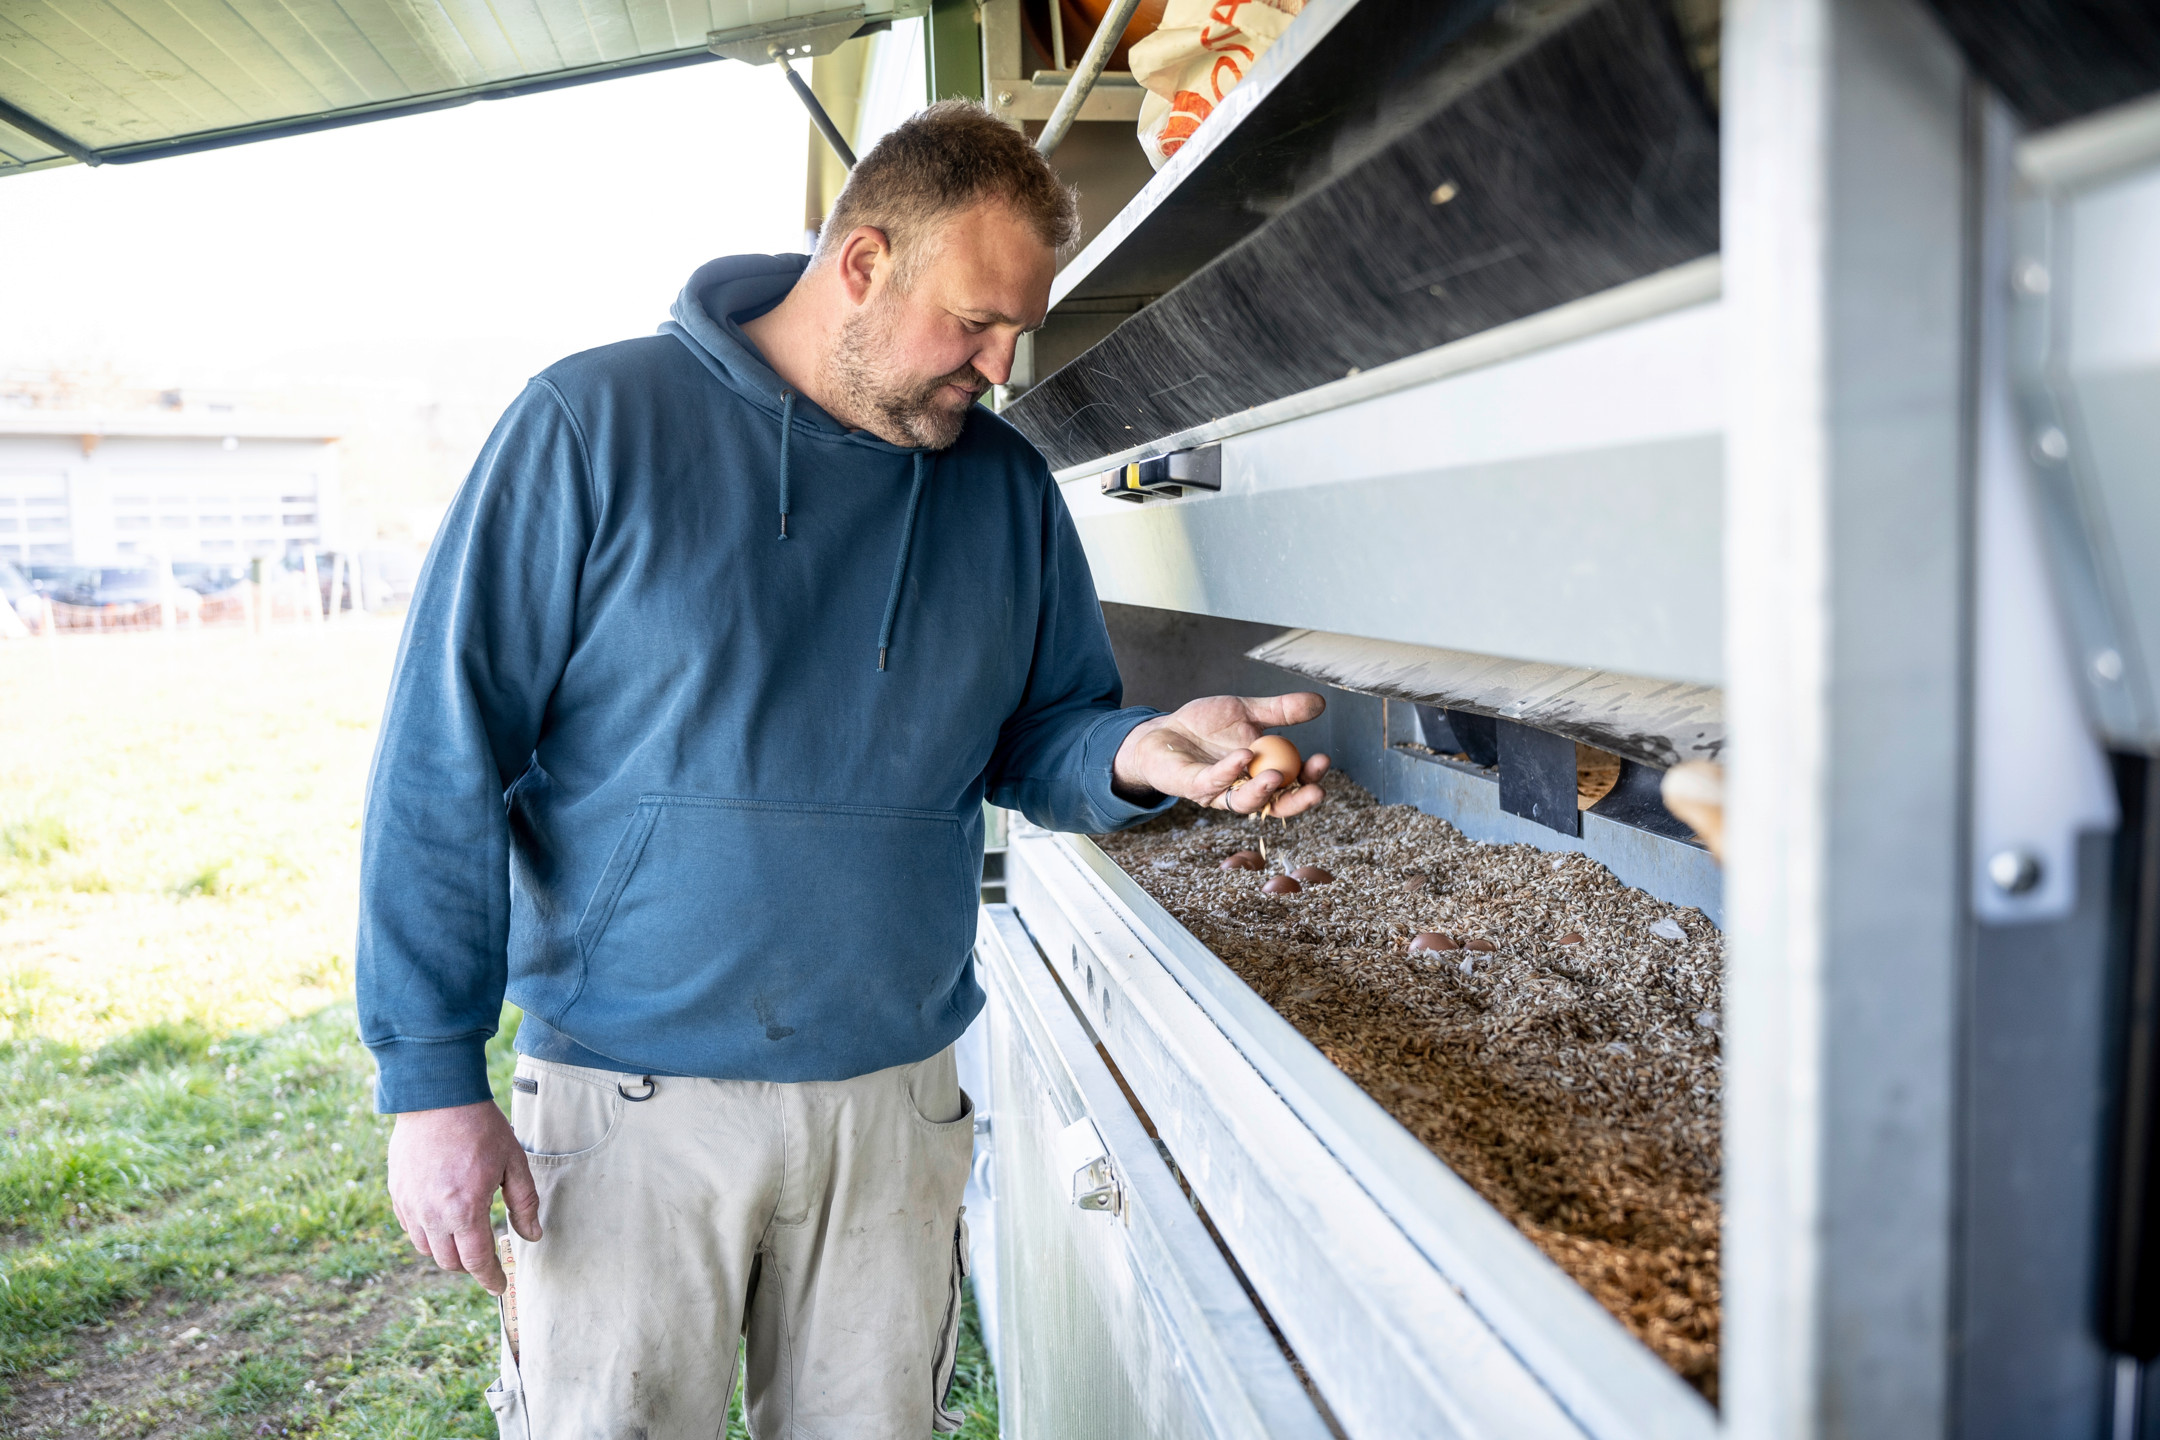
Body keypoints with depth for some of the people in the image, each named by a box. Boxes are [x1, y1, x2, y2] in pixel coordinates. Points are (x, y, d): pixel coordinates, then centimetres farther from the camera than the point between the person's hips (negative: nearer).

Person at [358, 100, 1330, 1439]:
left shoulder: (1008, 486, 3)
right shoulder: (599, 422, -10)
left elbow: (1040, 735, 11)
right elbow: (446, 761, -10)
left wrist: (1139, 753, -13)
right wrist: (434, 1073, -11)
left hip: (894, 1096, 4)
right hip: (632, 1093, -3)